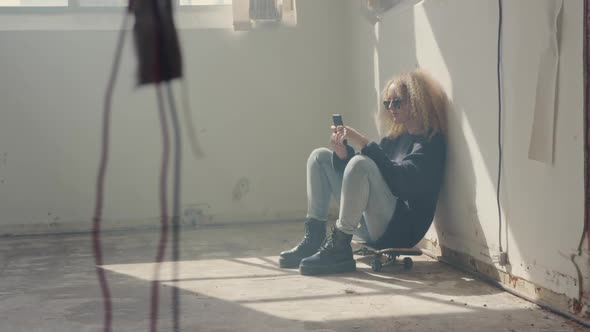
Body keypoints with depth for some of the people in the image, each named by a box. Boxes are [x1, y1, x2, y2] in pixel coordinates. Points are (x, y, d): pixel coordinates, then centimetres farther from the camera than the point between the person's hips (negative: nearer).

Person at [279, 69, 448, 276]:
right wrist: (343, 154, -7)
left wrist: (365, 144, -22)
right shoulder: (394, 138, 17)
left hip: (401, 228, -8)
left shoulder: (431, 141, -6)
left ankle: (339, 248, -23)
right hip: (375, 228, 9)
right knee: (320, 157, 10)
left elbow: (402, 182, -22)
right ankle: (314, 239, -3)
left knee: (360, 163, -32)